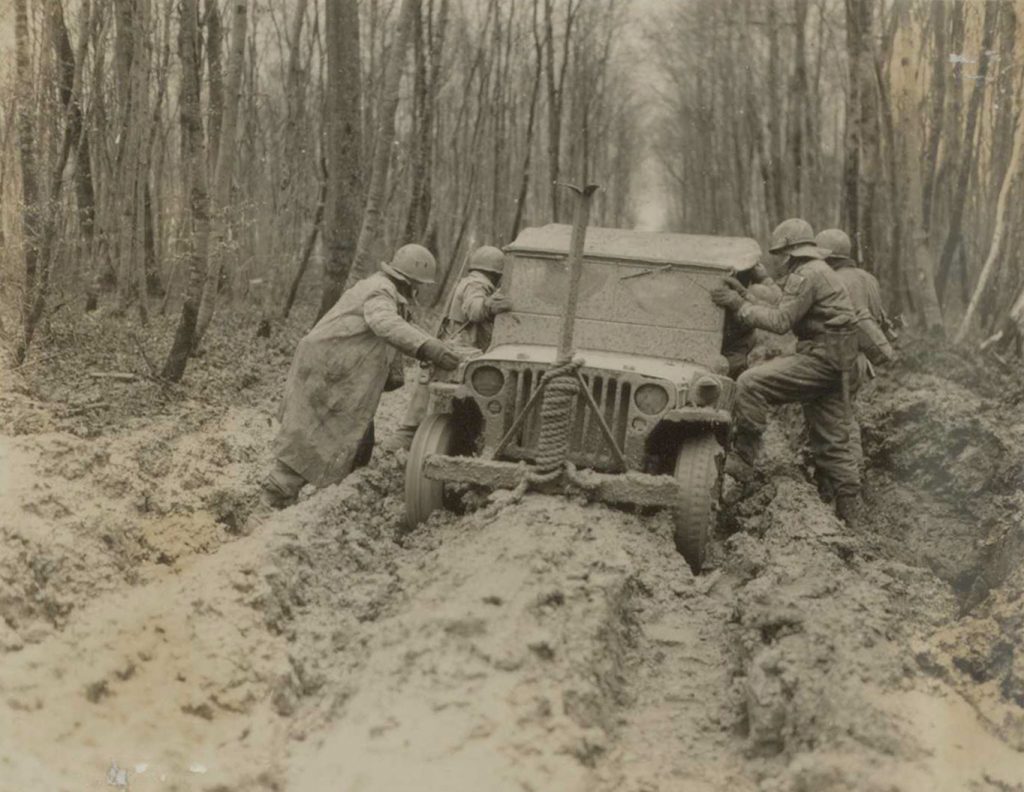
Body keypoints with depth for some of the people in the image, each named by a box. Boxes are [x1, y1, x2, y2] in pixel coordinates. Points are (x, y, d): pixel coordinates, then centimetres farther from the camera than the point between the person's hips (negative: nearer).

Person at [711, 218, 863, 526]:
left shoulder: (806, 275, -10)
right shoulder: (820, 272, 23)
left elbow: (780, 322, -17)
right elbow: (785, 315, 19)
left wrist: (738, 305, -11)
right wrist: (745, 297, 13)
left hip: (820, 359, -11)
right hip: (834, 363, 11)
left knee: (751, 384, -17)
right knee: (830, 440, 12)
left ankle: (742, 462, -16)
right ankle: (849, 512, 16)